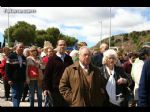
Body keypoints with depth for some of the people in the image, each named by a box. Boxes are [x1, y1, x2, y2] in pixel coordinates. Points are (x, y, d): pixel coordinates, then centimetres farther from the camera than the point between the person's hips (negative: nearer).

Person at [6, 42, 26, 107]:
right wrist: (9, 79, -13)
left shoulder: (24, 58, 14)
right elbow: (7, 68, -7)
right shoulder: (11, 56, -3)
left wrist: (25, 79, 10)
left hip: (22, 80, 5)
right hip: (14, 80, -5)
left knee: (19, 95, 8)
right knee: (15, 95, -7)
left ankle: (17, 105, 17)